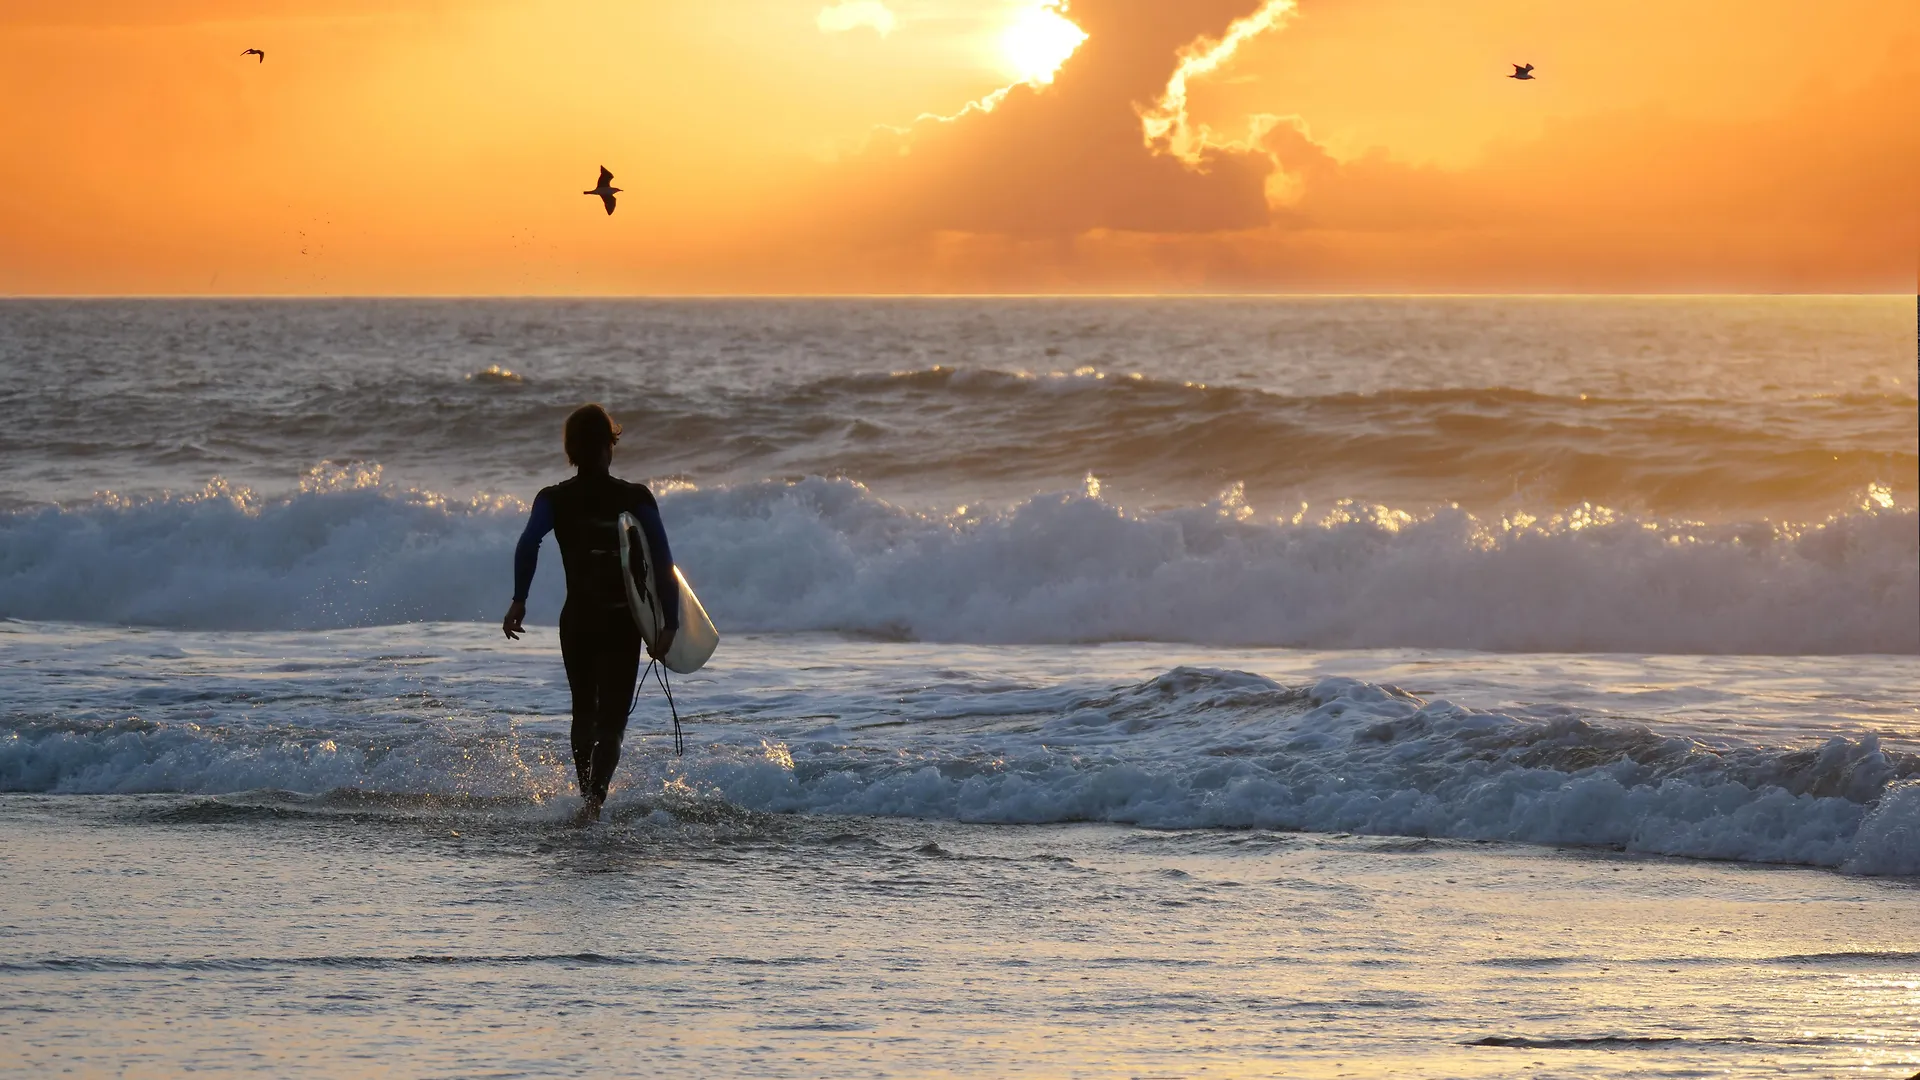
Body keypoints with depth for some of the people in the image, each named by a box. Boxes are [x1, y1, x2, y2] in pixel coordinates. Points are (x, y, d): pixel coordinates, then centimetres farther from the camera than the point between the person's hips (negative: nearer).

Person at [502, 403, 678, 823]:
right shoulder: (636, 498, -3)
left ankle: (587, 794, 29)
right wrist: (670, 622, -7)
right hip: (623, 622, -2)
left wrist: (519, 600, -19)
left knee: (584, 713, 22)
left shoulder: (554, 499, -1)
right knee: (612, 719, -3)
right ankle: (595, 797, -25)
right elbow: (663, 561, -9)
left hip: (577, 620, 2)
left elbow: (529, 543, -19)